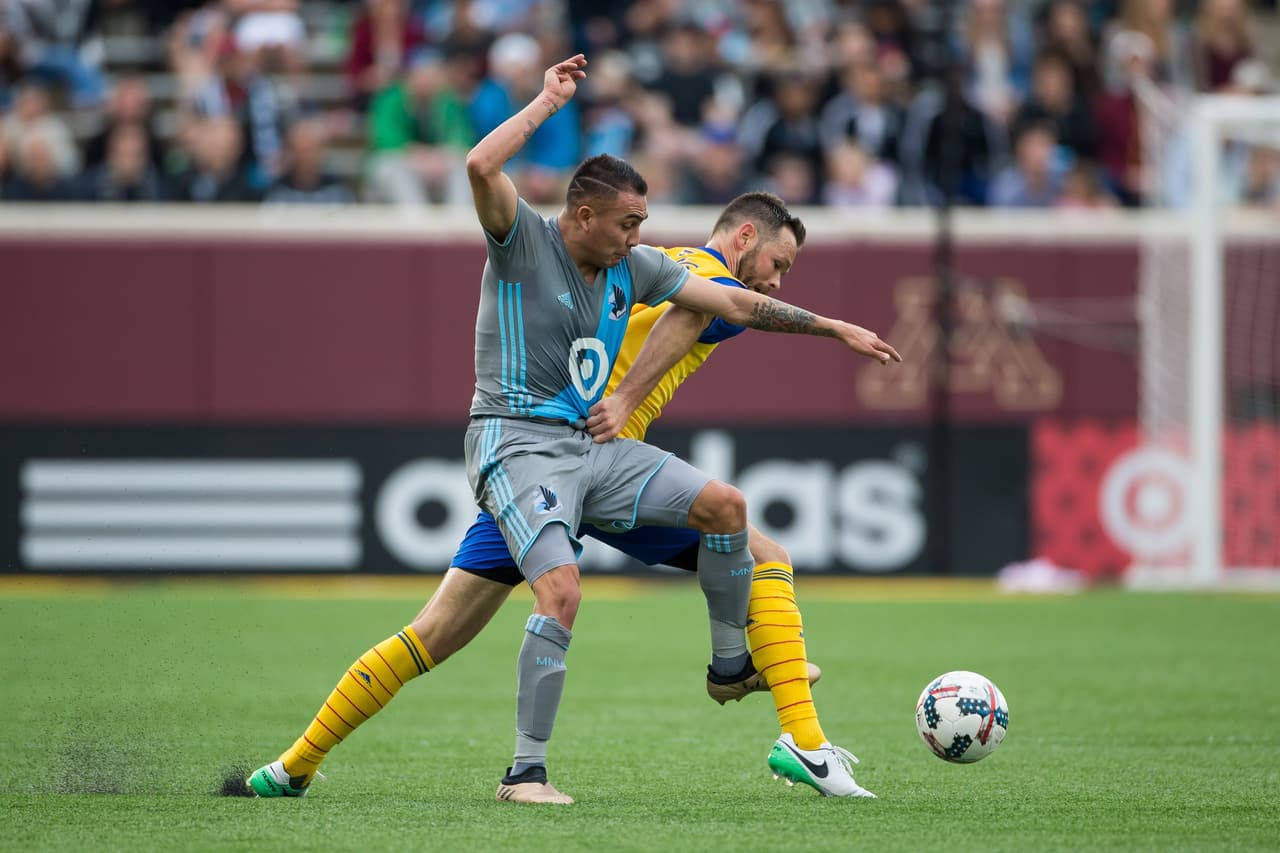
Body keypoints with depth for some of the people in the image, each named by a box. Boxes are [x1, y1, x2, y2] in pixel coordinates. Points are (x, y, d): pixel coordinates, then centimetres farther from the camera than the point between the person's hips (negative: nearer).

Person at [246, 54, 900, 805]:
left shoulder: (634, 266, 8)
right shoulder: (523, 240, -10)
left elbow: (734, 304, 15)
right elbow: (480, 167, -29)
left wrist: (834, 328, 16)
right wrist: (548, 101, -21)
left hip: (593, 446, 7)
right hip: (521, 446, -7)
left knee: (724, 505, -3)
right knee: (562, 594, -25)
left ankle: (731, 664, 17)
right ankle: (526, 773, -20)